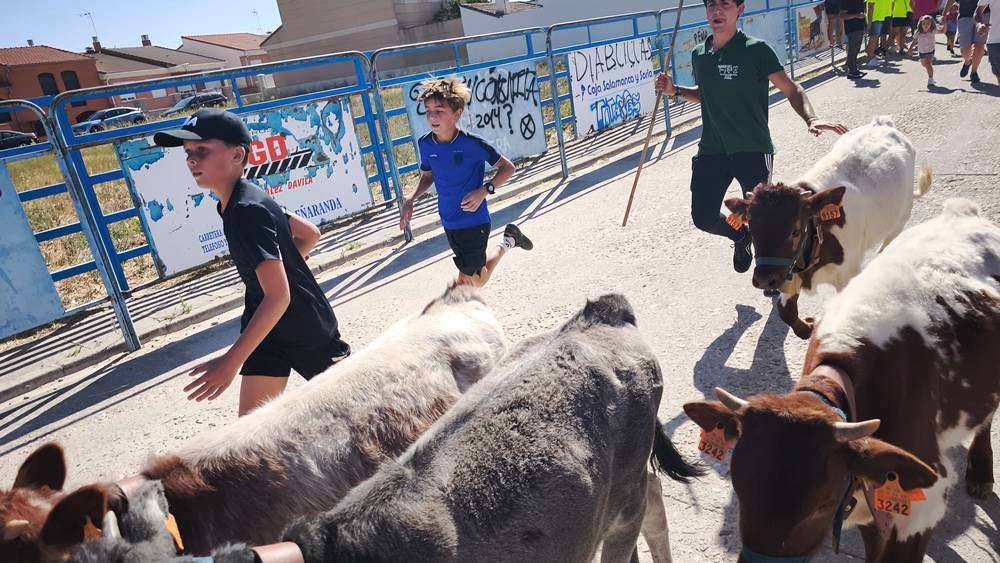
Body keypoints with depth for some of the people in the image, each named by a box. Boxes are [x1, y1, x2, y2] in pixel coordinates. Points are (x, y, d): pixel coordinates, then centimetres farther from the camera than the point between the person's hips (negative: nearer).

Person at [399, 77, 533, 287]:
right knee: (477, 280, 20)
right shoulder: (425, 144, -6)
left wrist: (484, 191, -24)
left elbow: (508, 168, -10)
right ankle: (509, 241, 42)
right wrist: (410, 200, -3)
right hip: (449, 223, 6)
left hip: (475, 221, -5)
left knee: (465, 281, -2)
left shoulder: (472, 144, -20)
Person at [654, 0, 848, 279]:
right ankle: (741, 237, 36)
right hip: (712, 151, 5)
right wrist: (675, 91, 7)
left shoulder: (756, 50, -9)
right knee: (704, 218, 2)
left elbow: (792, 90, -7)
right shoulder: (699, 55, 7)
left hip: (753, 151, -4)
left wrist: (811, 119, -25)